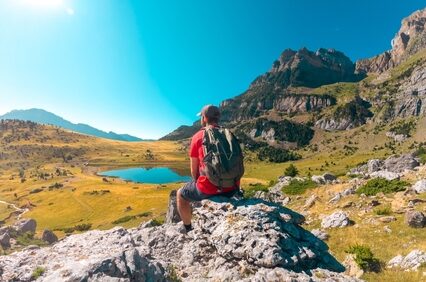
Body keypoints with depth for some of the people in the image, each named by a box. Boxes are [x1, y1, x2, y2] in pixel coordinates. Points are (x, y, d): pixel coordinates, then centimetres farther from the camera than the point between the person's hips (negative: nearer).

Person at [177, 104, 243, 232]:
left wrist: (197, 183, 20)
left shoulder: (198, 137, -4)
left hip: (209, 188, -5)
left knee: (181, 195, 24)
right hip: (232, 188, 5)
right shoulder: (229, 135, 7)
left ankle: (188, 229, 30)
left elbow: (194, 170, 1)